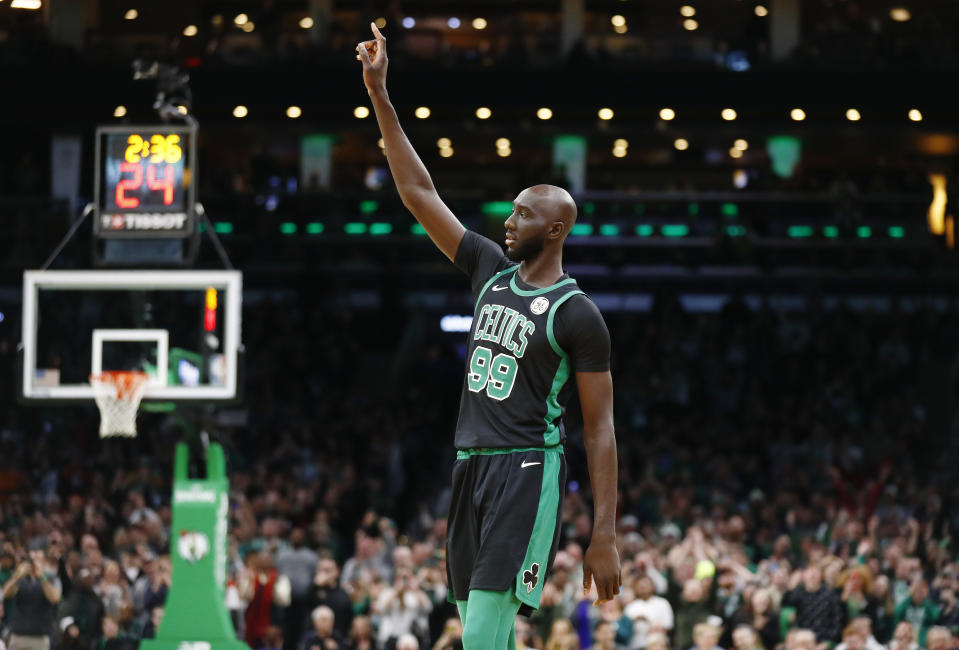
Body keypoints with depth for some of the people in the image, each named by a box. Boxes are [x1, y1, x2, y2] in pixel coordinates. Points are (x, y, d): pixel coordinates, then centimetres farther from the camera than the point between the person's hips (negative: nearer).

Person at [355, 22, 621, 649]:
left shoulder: (578, 316, -5)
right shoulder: (492, 271, 13)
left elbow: (600, 428, -5)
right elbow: (419, 194, 13)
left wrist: (605, 537, -10)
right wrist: (380, 97, 7)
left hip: (527, 471, -7)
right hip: (471, 465, 7)